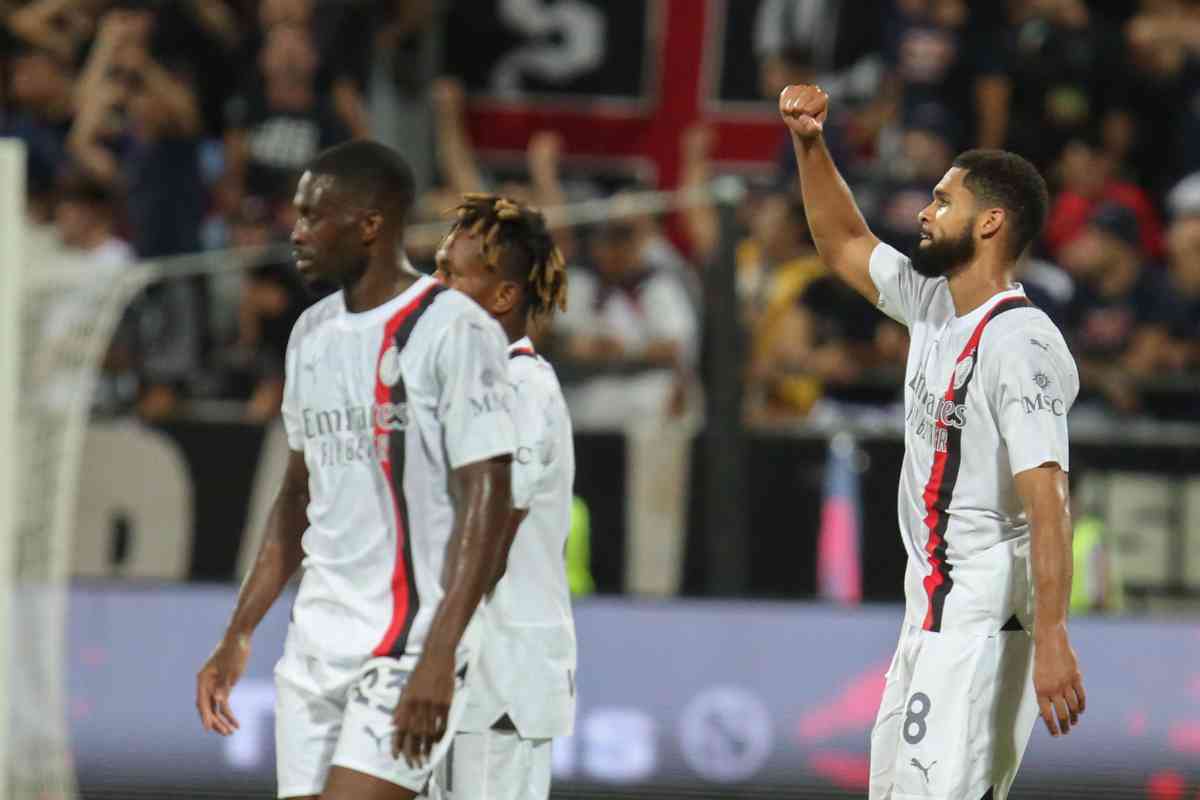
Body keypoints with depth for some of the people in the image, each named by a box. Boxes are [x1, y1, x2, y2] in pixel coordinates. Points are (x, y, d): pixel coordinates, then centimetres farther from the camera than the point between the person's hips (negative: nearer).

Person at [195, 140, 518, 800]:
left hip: (408, 644, -8)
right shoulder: (312, 333, 14)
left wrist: (439, 657, -21)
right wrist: (238, 636, 18)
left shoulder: (454, 330, -10)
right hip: (316, 641, 8)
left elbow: (486, 499, -14)